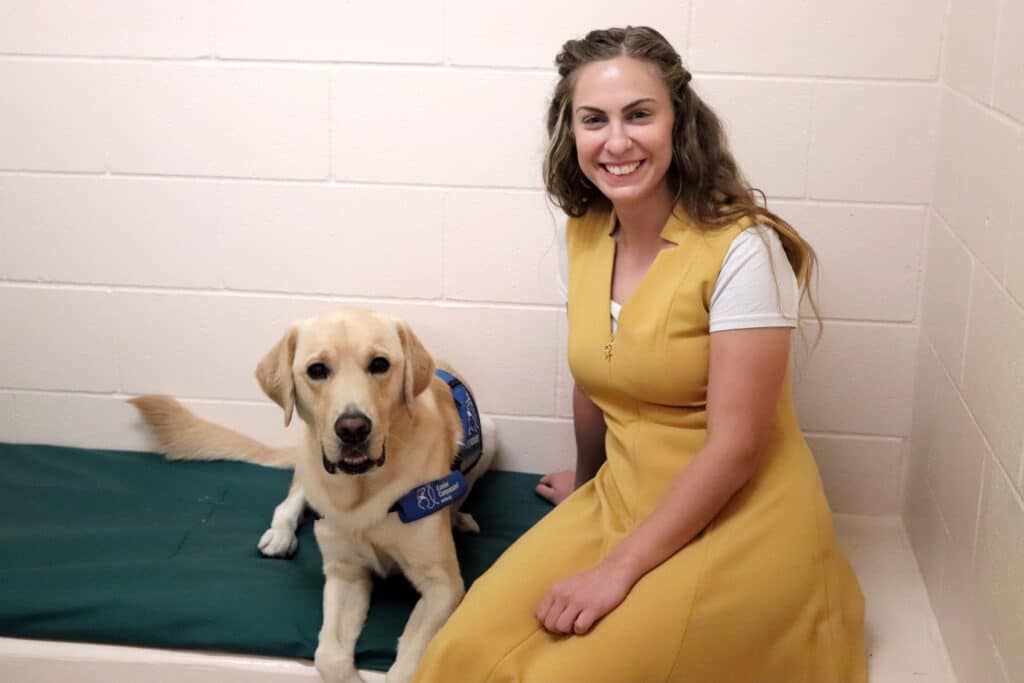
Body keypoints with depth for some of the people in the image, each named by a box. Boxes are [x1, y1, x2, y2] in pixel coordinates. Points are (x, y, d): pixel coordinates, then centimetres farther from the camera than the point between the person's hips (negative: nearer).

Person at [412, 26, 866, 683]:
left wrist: (620, 567, -19)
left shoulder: (741, 248, -19)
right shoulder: (586, 233, 1)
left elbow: (735, 447, -19)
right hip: (622, 500, 6)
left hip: (741, 522, -5)